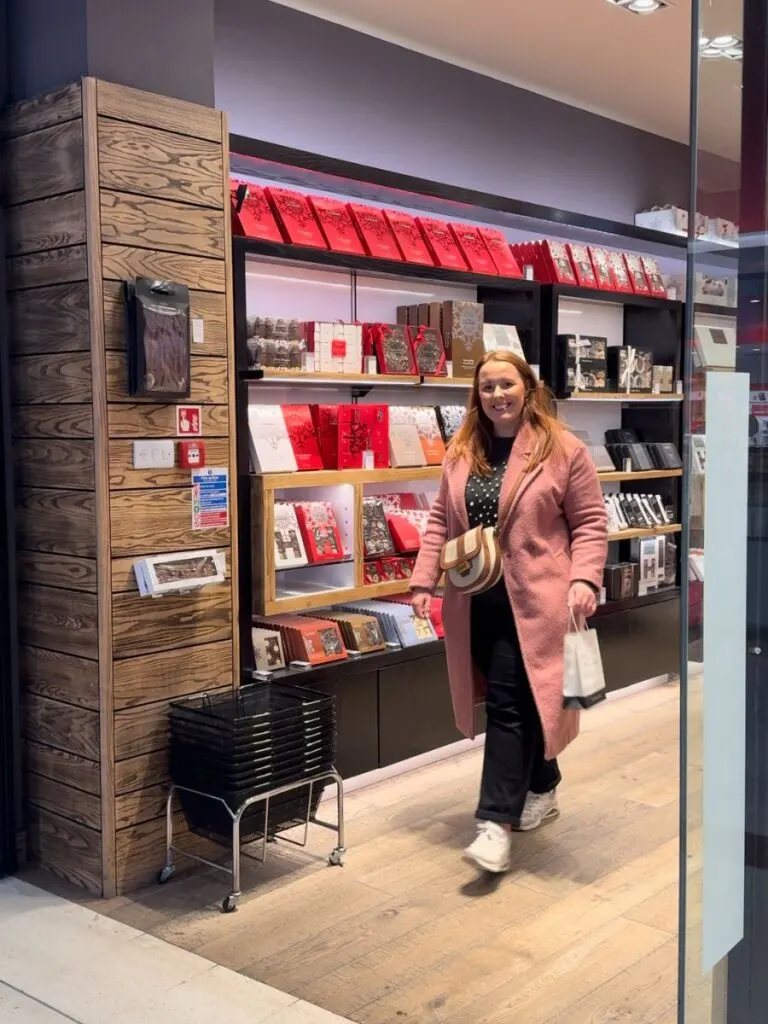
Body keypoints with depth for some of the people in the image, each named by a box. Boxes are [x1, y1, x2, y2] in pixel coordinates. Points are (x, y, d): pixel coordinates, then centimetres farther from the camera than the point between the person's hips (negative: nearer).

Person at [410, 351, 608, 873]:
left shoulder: (563, 449, -6)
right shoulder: (461, 452, 9)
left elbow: (590, 523, -5)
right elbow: (441, 521, 11)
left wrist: (583, 579, -18)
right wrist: (424, 580, 3)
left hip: (533, 601, -5)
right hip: (478, 602, 5)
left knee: (511, 704, -7)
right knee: (515, 700, 15)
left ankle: (498, 822, -3)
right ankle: (541, 787, 35)